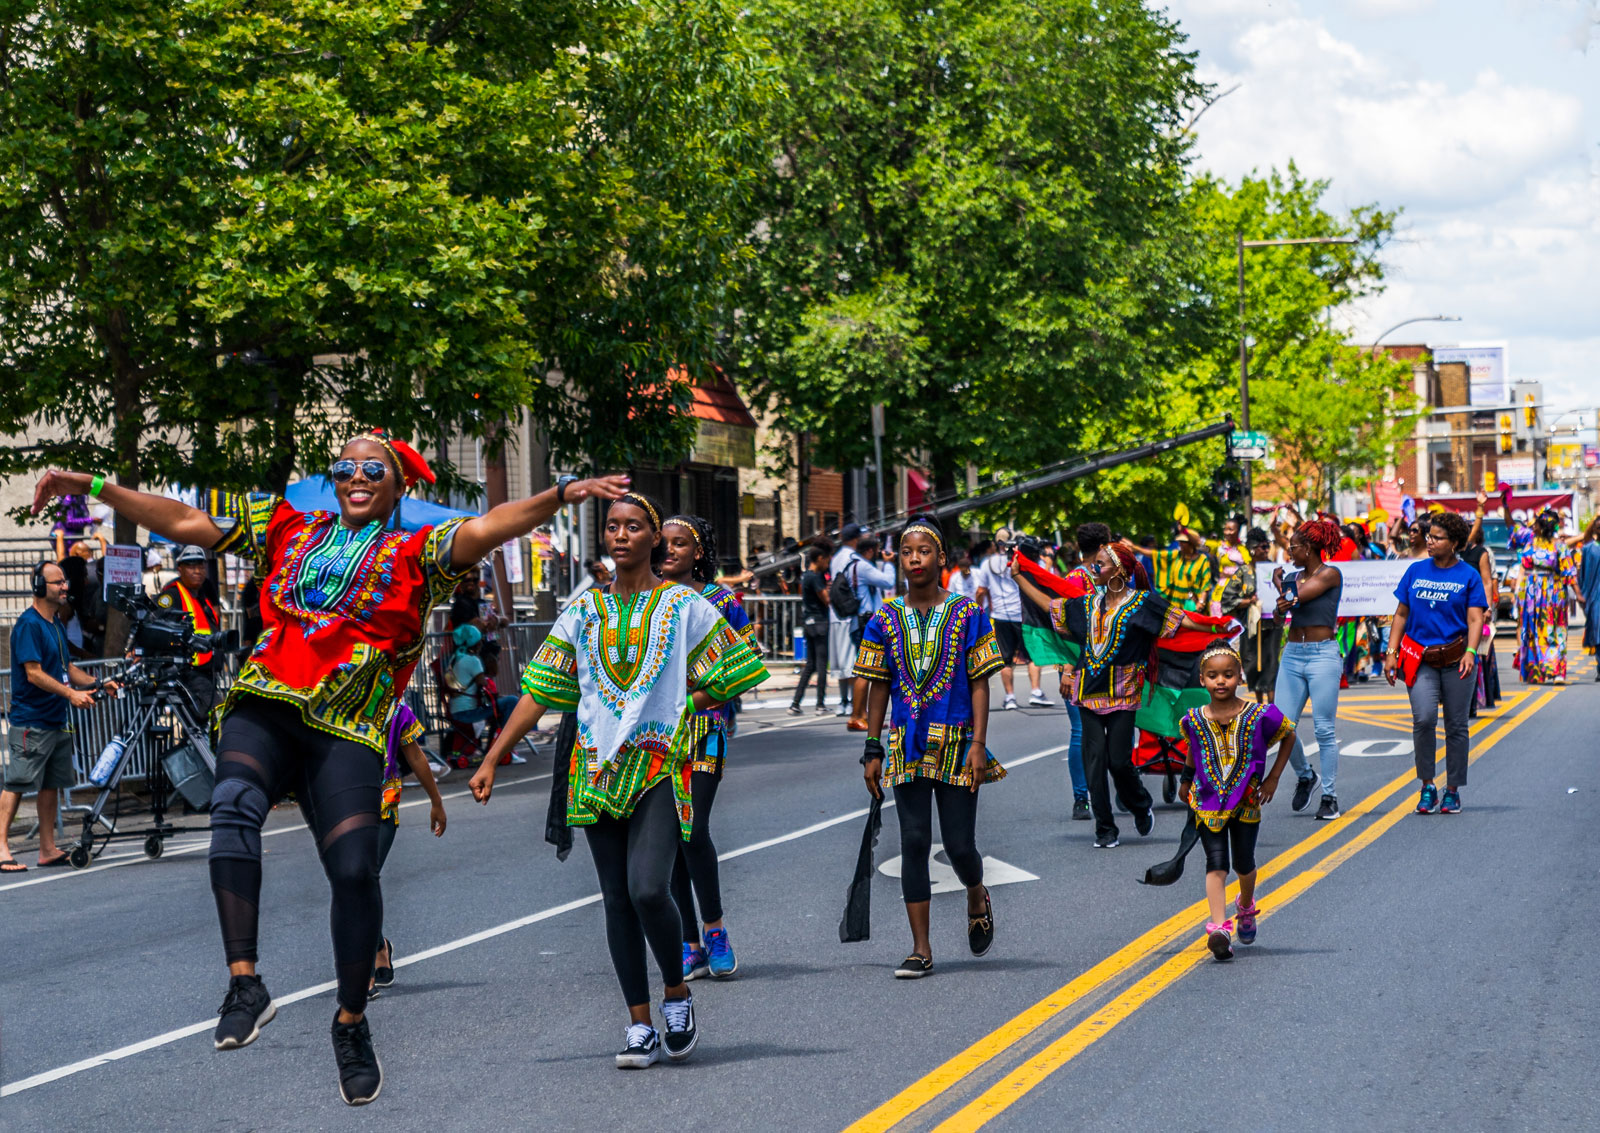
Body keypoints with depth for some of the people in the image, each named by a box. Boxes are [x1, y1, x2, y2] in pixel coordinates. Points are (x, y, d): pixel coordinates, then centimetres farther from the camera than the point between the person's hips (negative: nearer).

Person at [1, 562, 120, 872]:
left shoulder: (57, 624, 16)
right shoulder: (28, 624, -12)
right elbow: (34, 674, -19)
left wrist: (99, 684, 10)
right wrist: (71, 693, -25)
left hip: (56, 719, 9)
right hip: (30, 721, -9)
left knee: (51, 784, 10)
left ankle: (48, 849, 15)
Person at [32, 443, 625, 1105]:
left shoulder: (416, 552, 13)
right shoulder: (289, 529, 22)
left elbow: (486, 529, -4)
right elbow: (183, 523, 22)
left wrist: (563, 494, -21)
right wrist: (94, 488, 17)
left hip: (346, 729, -2)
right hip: (263, 706, 2)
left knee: (354, 869, -11)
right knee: (234, 806, -29)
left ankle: (351, 1022, 10)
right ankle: (244, 985, -31)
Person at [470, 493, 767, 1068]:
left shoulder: (684, 605, 3)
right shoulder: (583, 611, 12)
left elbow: (738, 670, 6)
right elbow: (538, 692, 10)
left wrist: (683, 706, 1)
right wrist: (491, 760, 5)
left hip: (660, 765, -4)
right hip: (598, 764, 4)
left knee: (648, 889, -18)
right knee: (617, 901, 3)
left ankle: (676, 993, 7)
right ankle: (641, 1028, 9)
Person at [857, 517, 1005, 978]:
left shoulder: (967, 613, 1)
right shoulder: (886, 619, 6)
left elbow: (979, 683, -1)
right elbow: (878, 687, 10)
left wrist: (979, 743, -9)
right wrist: (872, 750, 6)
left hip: (956, 743, -2)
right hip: (907, 745, 2)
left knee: (959, 845, -2)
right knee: (914, 842, 0)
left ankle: (977, 900, 33)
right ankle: (921, 949, 5)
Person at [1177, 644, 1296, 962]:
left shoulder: (1260, 716, -12)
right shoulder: (1193, 720, -6)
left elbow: (1289, 737, 6)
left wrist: (1273, 778, 4)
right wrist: (1187, 779, 19)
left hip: (1247, 801, 0)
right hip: (1207, 801, 0)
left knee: (1244, 863, 11)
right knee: (1216, 863, -12)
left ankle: (1246, 908, 42)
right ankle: (1218, 928, -23)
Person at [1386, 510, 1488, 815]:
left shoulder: (1468, 576, 3)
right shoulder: (1416, 571, 9)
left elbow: (1475, 619, -3)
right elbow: (1401, 614, 13)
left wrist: (1470, 652, -18)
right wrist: (1392, 652, 5)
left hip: (1455, 659, -1)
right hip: (1420, 658, 1)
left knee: (1456, 726, 5)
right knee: (1423, 718, -17)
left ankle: (1453, 791, 17)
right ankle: (1427, 786, -3)